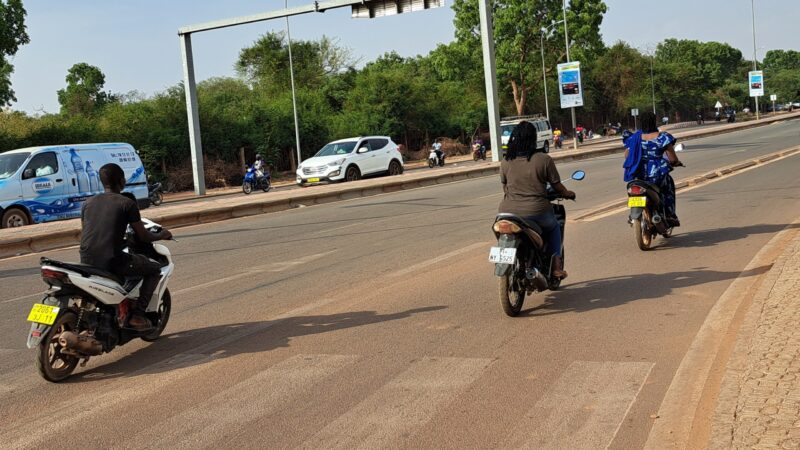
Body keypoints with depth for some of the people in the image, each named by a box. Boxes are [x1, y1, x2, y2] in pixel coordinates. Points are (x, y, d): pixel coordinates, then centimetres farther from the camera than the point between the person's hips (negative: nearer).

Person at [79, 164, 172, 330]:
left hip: (86, 261, 6)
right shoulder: (127, 203, -3)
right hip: (112, 261, -6)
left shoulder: (88, 203, 13)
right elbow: (143, 237, 2)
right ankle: (137, 314, 4)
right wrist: (161, 235, 23)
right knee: (155, 269, 15)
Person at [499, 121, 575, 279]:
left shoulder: (506, 162, 1)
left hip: (508, 212, 3)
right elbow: (557, 187, 1)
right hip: (536, 212, -3)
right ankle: (556, 265, 18)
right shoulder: (544, 160, -7)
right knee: (554, 227, 28)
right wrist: (568, 194, 23)